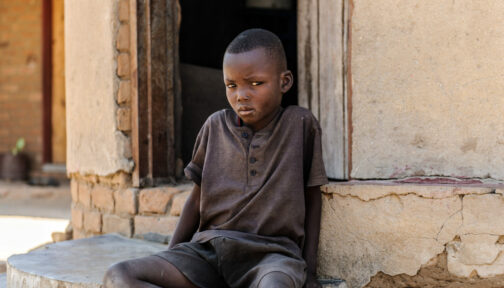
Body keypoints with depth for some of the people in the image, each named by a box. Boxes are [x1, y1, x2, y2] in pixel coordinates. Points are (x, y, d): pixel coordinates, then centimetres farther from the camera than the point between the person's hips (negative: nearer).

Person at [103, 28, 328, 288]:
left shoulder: (300, 124, 3)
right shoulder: (215, 126, 11)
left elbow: (312, 197, 8)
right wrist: (172, 255, 12)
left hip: (271, 253, -4)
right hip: (209, 249, 4)